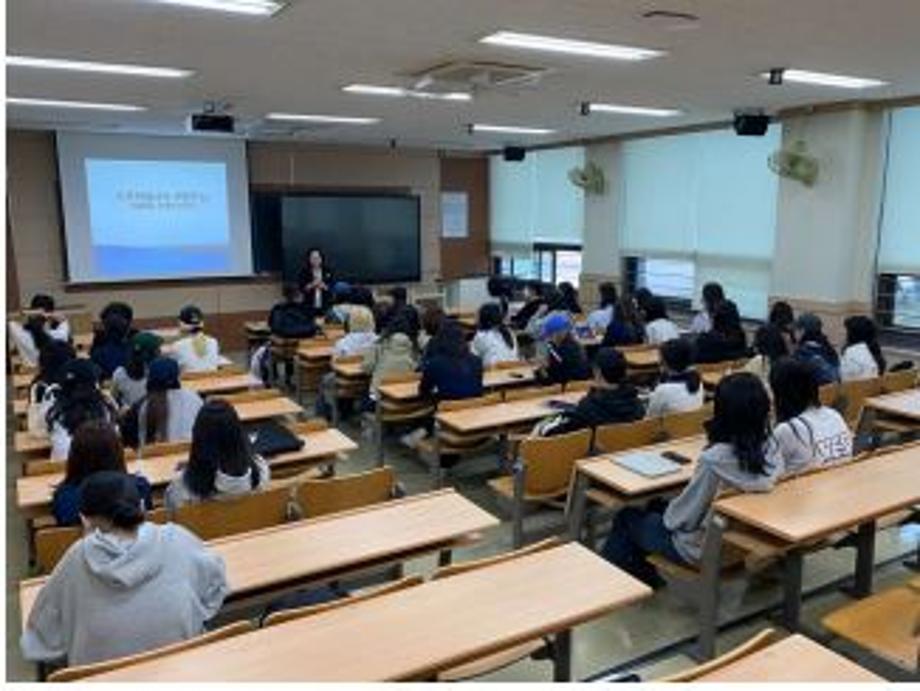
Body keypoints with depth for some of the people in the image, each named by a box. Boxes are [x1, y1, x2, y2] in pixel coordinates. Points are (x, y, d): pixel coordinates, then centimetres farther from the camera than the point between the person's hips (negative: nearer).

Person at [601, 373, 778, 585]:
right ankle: (644, 577, 39)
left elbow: (684, 517, -22)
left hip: (702, 549, -7)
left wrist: (667, 515, 0)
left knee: (626, 517, 15)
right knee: (657, 507, 27)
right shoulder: (769, 454, -12)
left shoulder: (714, 459, -33)